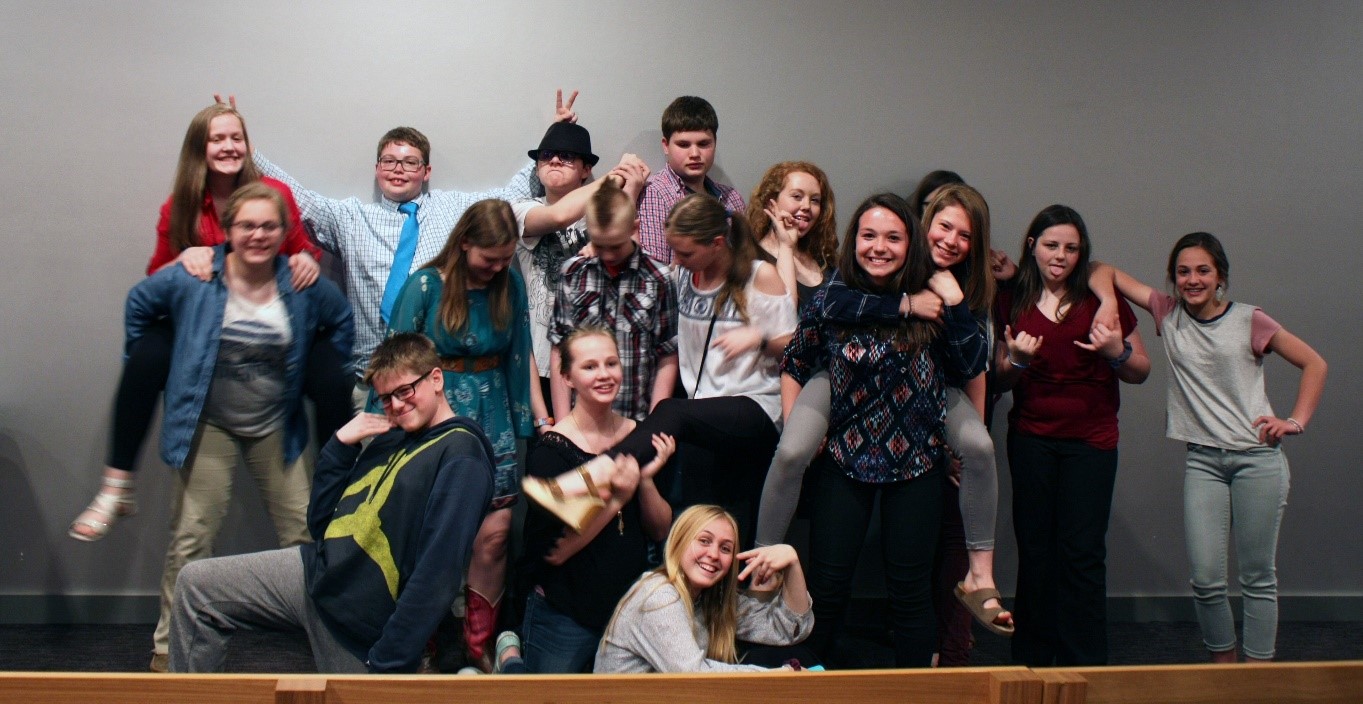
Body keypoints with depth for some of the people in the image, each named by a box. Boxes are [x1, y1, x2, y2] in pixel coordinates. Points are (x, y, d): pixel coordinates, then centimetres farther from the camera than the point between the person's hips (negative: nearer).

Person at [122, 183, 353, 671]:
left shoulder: (303, 286, -5)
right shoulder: (191, 279, -10)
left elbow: (341, 320, 14)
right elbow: (139, 304, 8)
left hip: (277, 426, 2)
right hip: (208, 426, -2)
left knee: (305, 531, 6)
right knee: (192, 537, -1)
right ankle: (169, 644, 13)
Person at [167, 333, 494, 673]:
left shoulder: (460, 456, -15)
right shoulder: (388, 440, 10)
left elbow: (437, 574, -23)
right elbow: (320, 523, 12)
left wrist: (387, 664, -24)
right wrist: (340, 445, 0)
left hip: (361, 618, -8)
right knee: (194, 584, 6)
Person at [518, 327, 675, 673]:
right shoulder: (550, 450, -15)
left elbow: (661, 531, 0)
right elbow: (554, 551, -19)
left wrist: (645, 479, -16)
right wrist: (615, 500, -26)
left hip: (632, 609, 5)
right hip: (564, 616, -5)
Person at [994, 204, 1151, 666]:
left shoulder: (1103, 300, 0)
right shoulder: (1012, 302, 5)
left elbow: (1141, 373, 6)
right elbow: (1001, 380, 12)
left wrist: (1117, 353, -14)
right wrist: (1017, 360, -9)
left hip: (1091, 441, -2)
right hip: (1030, 440, 2)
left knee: (1082, 552, -5)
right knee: (1035, 550, 6)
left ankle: (1085, 664, 5)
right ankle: (1032, 660, 16)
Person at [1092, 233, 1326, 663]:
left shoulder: (1249, 321, 0)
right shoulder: (1168, 313, 6)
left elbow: (1314, 364, 7)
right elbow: (1109, 273, 7)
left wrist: (1296, 421, -2)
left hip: (1258, 459, -2)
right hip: (1203, 461, 2)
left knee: (1258, 576, 4)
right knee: (1206, 579, -2)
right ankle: (1223, 667, 16)